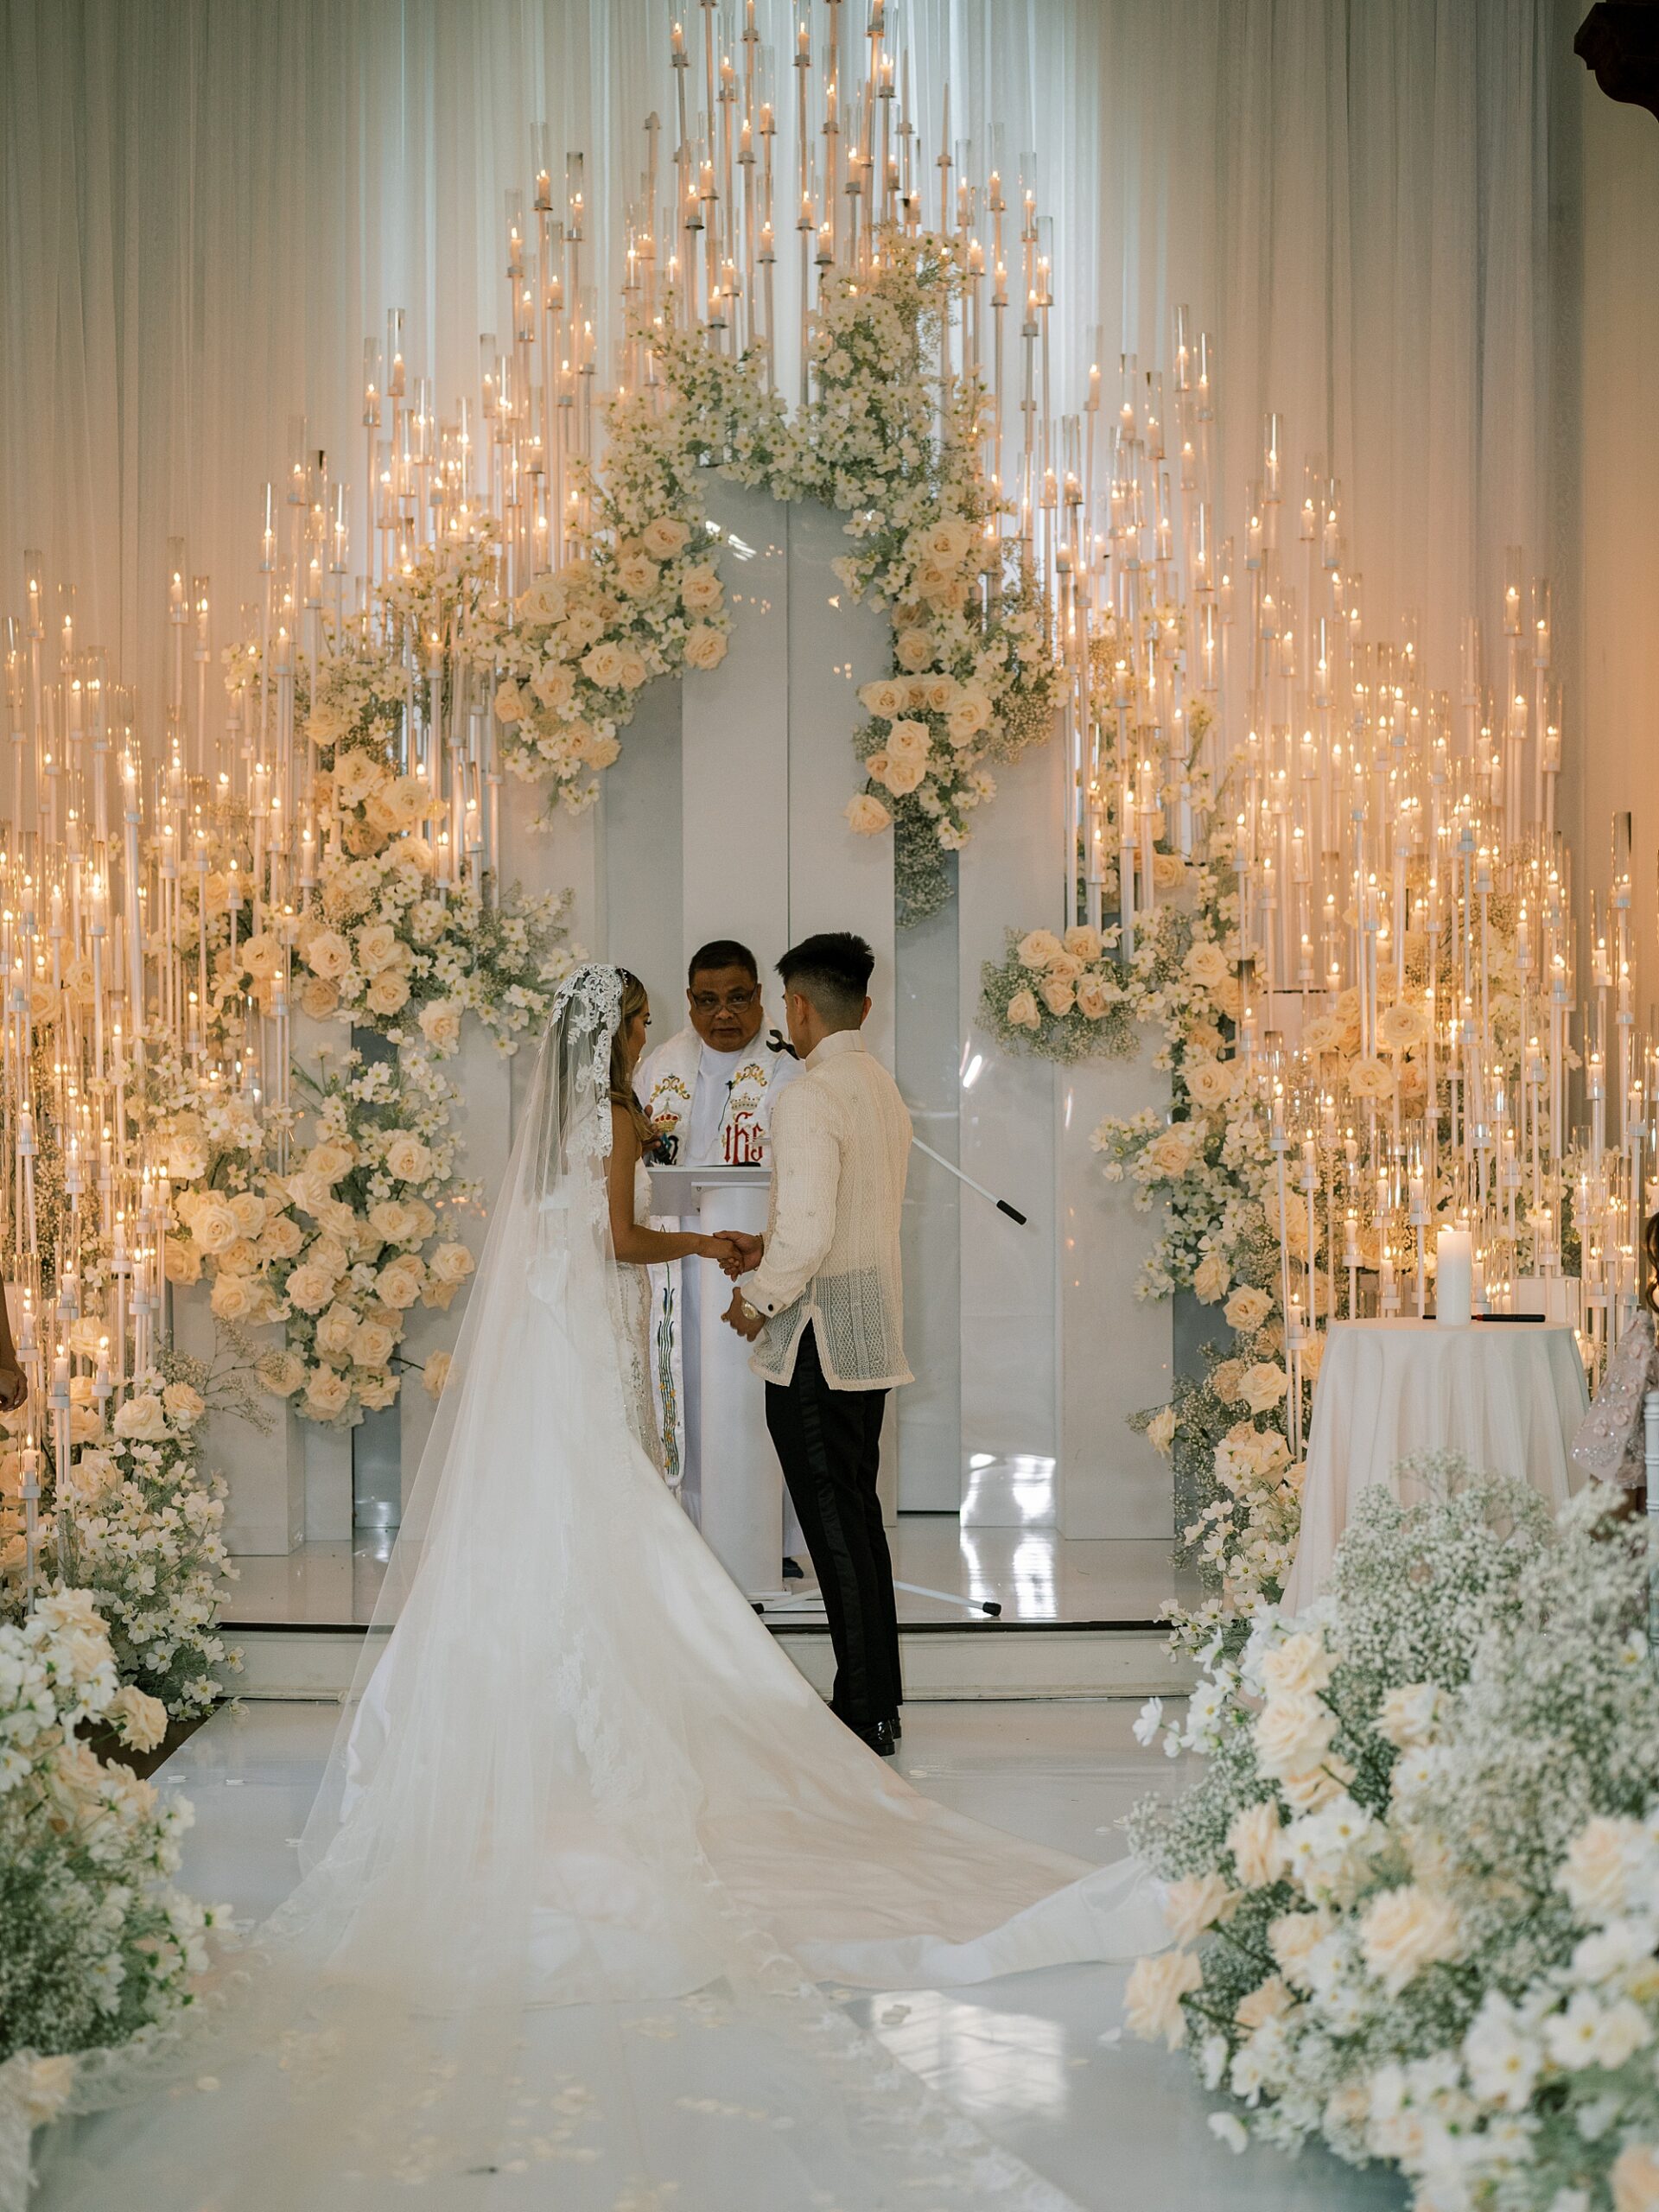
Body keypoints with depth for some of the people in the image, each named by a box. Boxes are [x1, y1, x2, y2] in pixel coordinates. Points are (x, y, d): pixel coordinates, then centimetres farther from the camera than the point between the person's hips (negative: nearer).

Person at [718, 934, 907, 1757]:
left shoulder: (810, 1099, -18)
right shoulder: (885, 1090, 11)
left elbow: (809, 1231, -24)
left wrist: (760, 1301, -10)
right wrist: (769, 1249, 18)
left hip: (816, 1342, -9)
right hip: (873, 1335, 9)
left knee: (835, 1526, -2)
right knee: (859, 1513, 16)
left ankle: (864, 1713, 3)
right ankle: (880, 1698, 23)